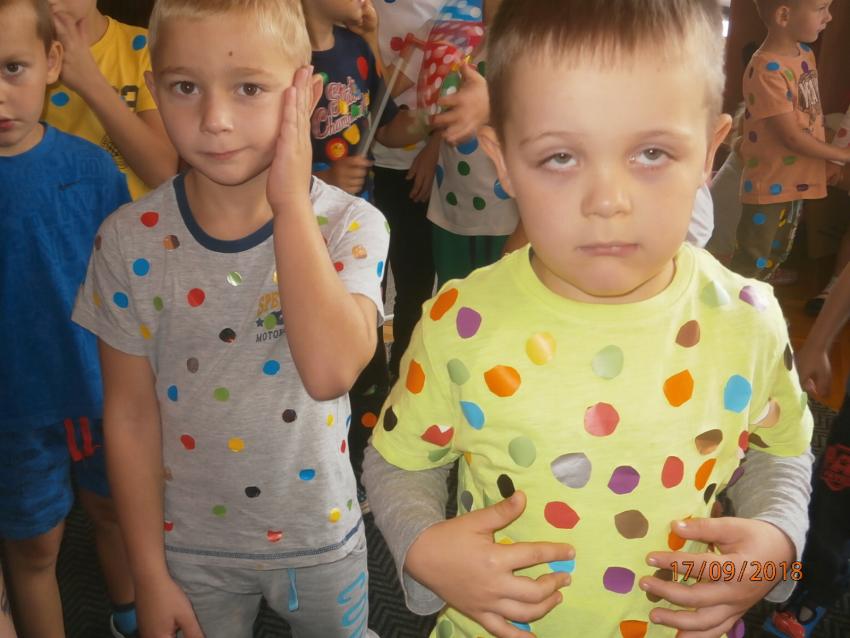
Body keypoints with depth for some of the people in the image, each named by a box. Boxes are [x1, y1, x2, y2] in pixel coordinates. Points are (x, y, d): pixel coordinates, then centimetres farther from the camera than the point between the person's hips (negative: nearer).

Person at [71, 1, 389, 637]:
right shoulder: (131, 241, -14)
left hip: (320, 536, 0)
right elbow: (131, 414, -8)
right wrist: (150, 574, -3)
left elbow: (331, 371, -34)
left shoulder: (350, 225, -17)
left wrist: (290, 200, -30)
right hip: (190, 545, 1)